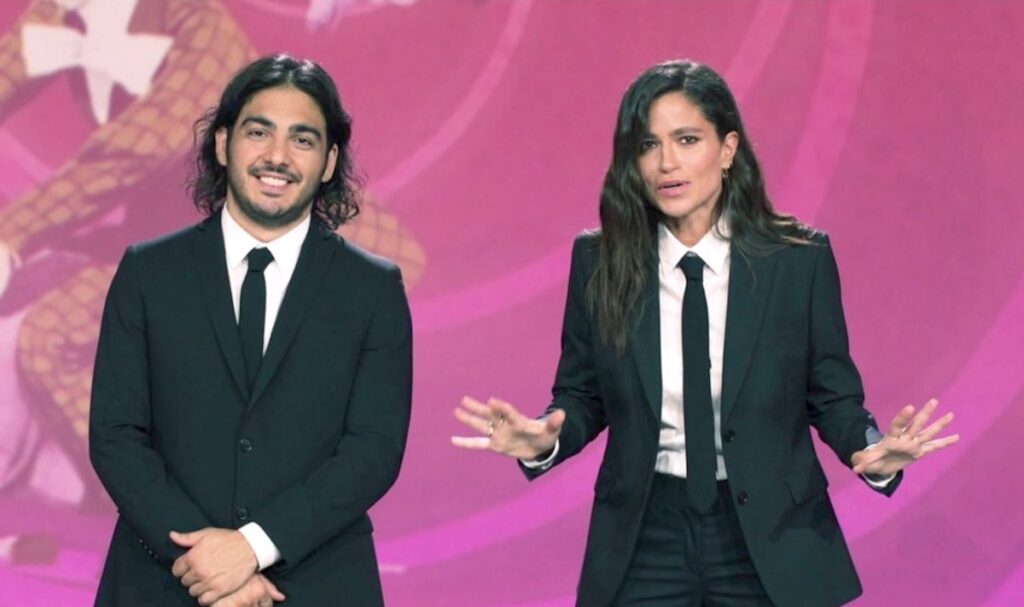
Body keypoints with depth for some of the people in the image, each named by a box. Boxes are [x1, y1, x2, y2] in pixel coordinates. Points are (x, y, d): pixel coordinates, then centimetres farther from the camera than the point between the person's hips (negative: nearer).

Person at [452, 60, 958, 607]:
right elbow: (582, 396, 5)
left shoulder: (801, 260, -6)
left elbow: (832, 395, 1)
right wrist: (548, 438, -16)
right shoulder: (599, 262, -3)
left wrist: (871, 449, -19)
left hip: (770, 543, -1)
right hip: (644, 542, 1)